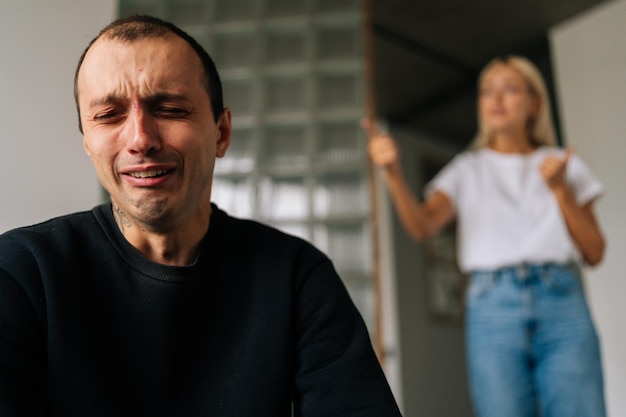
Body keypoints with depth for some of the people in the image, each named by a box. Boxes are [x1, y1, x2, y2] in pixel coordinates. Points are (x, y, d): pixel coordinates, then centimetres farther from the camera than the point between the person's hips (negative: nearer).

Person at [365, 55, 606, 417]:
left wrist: (560, 189, -3)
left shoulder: (564, 164, 16)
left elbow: (594, 254, 9)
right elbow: (422, 226, -7)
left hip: (563, 303, 1)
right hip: (493, 306, -1)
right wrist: (393, 172, -24)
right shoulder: (467, 170, 12)